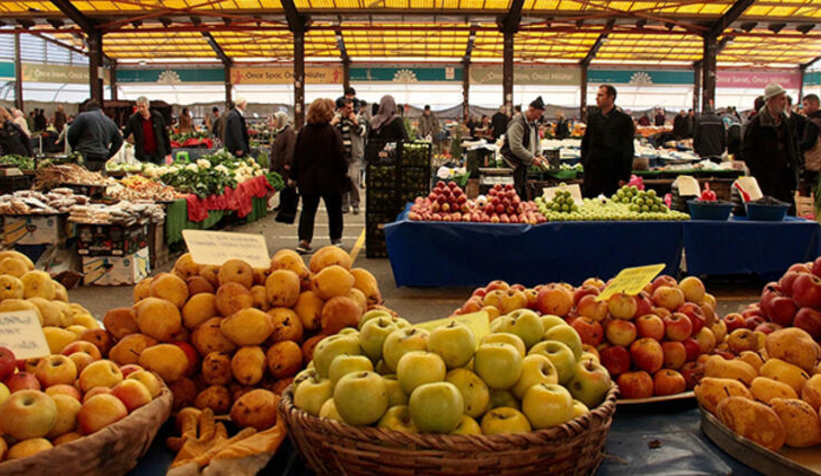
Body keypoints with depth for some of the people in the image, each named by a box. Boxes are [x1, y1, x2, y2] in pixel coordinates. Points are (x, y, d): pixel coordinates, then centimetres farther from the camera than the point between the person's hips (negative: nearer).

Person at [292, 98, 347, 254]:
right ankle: (336, 239, 26)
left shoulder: (303, 132, 0)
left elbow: (296, 156, 4)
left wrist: (294, 176, 12)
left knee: (308, 209, 8)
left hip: (307, 178, 3)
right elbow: (340, 156, -10)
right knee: (334, 209, 15)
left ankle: (304, 240, -8)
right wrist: (343, 173, 3)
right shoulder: (332, 132, -11)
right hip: (329, 178, -2)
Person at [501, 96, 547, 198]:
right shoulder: (518, 123, -20)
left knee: (523, 189, 14)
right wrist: (532, 159, -22)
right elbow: (516, 148, -26)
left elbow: (537, 141, 24)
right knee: (517, 190, -12)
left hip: (524, 162, 10)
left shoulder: (533, 123, 11)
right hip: (514, 161, -10)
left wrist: (538, 154, 4)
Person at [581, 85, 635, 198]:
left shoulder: (624, 120, -2)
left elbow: (628, 150, -4)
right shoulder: (593, 118, 11)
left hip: (613, 174, -4)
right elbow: (585, 144, 19)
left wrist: (624, 177, -9)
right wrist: (585, 163, 7)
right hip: (592, 172, 4)